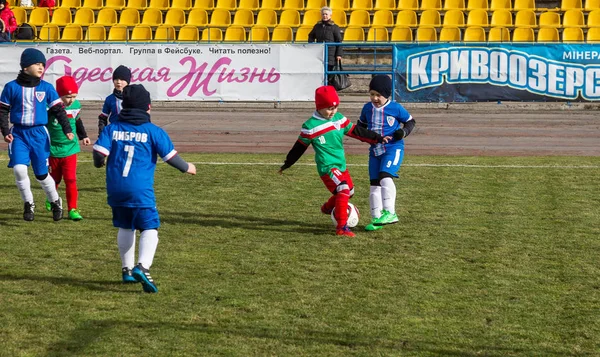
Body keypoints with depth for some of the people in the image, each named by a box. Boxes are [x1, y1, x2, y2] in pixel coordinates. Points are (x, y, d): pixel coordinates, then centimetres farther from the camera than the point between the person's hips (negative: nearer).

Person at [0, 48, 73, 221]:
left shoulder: (47, 88, 0)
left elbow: (59, 110, 2)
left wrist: (67, 129, -9)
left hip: (39, 134, 0)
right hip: (18, 134, 0)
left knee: (41, 174, 5)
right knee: (19, 169, -16)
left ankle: (55, 201, 30)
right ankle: (29, 204, 5)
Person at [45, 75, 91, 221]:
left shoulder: (76, 105, -4)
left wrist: (83, 136, 23)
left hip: (70, 149, 1)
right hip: (53, 150, -1)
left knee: (71, 180, -7)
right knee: (54, 179, 17)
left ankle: (73, 209, -1)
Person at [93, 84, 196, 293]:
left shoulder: (112, 128, 6)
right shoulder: (153, 131, -1)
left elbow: (99, 152, -3)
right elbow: (170, 157, 0)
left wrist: (99, 163, 22)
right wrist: (186, 168, 19)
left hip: (115, 188, 4)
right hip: (140, 190, -4)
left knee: (125, 227, 20)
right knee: (149, 228, -5)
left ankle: (127, 269, 24)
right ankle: (143, 266, -28)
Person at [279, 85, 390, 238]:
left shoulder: (339, 118, 5)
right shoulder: (310, 126, -12)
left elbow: (356, 131, 10)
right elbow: (300, 147, -2)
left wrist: (378, 138, 7)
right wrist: (287, 164, 6)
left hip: (341, 165, 8)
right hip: (327, 167, -8)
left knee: (349, 191, 21)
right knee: (343, 190, -25)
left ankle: (327, 207, 48)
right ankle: (342, 227, -22)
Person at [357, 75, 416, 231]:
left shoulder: (395, 108, -6)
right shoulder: (367, 108, 6)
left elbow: (410, 121, 7)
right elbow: (361, 124, 21)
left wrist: (404, 132, -13)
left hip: (393, 148, -6)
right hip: (375, 150, 6)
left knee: (385, 177, -26)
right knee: (374, 184, 6)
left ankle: (390, 213, -28)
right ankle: (376, 219, 13)